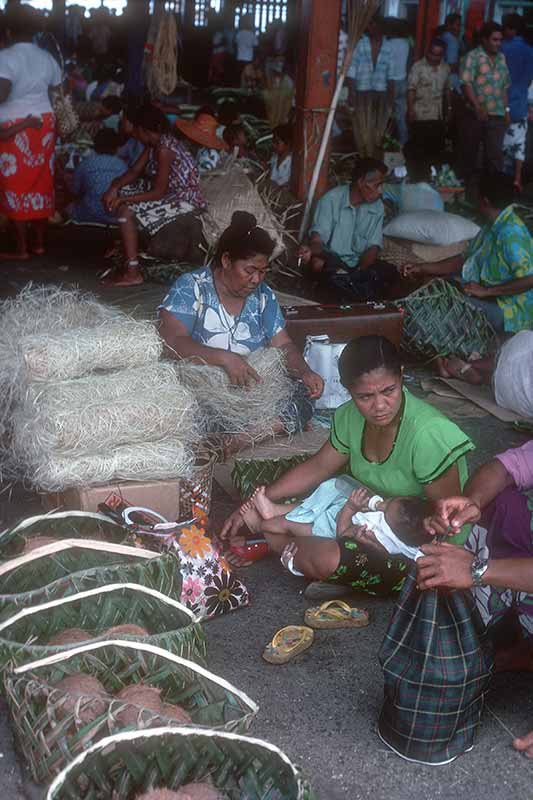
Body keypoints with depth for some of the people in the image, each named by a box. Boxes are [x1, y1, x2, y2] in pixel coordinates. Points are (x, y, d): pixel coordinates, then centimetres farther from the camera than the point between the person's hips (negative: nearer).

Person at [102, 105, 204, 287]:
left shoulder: (164, 150, -24)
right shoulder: (153, 144, 4)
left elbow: (158, 192, -24)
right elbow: (135, 171, 7)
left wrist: (124, 199, -19)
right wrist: (114, 187, -10)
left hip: (185, 198, -10)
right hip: (169, 190, 10)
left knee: (127, 211, -22)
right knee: (119, 193, 11)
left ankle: (133, 274, -20)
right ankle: (126, 244, 21)